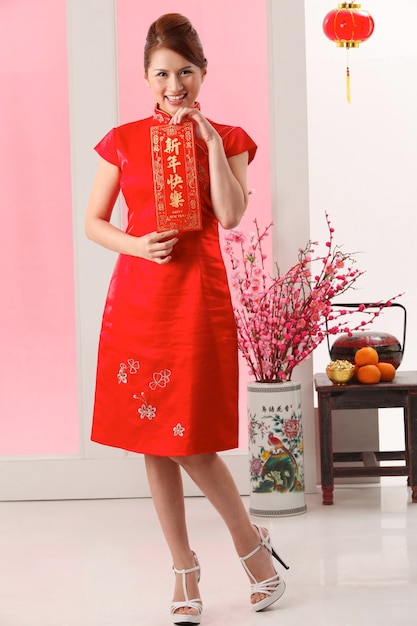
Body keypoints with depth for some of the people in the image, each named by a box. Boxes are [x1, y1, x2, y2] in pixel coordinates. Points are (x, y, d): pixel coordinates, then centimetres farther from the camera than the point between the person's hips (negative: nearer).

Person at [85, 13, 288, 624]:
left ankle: (251, 540, 19)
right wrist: (135, 245, -9)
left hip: (199, 294, -2)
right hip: (138, 294, 2)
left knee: (190, 439, -6)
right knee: (153, 441, 4)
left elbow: (231, 215, -9)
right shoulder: (123, 141, 7)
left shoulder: (226, 138, 5)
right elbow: (93, 221, 9)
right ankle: (184, 571, 17)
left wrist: (211, 143, -11)